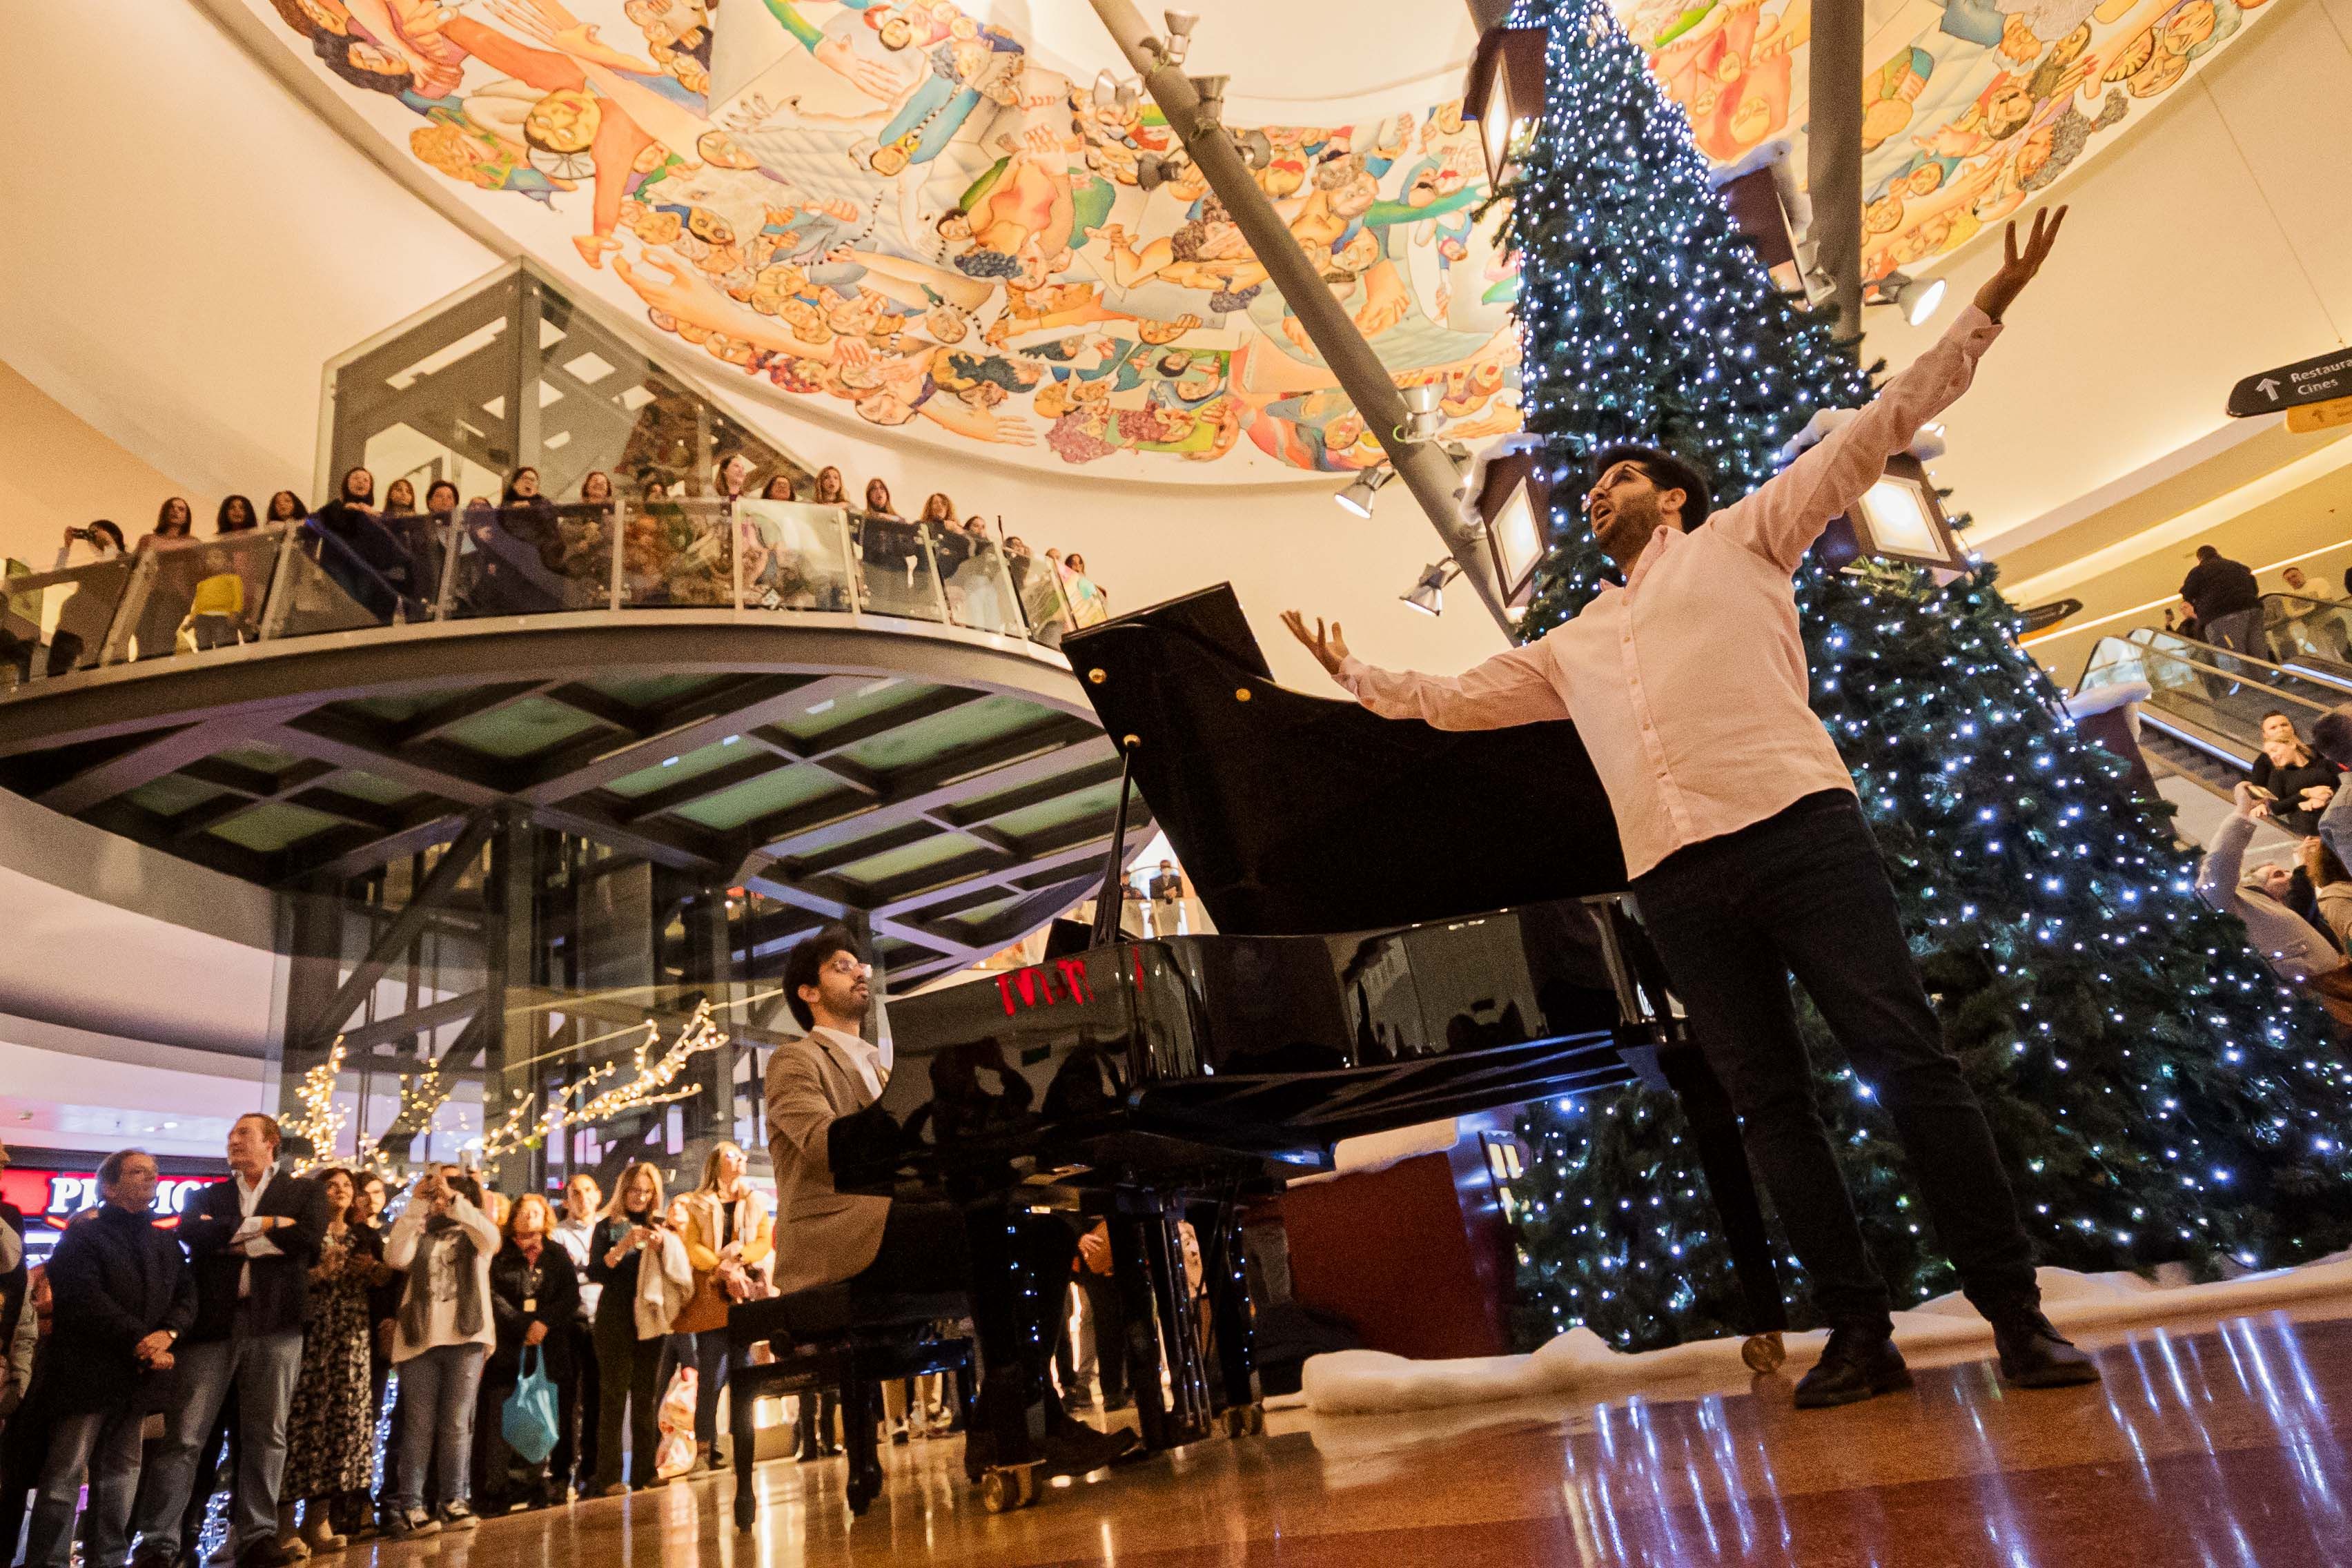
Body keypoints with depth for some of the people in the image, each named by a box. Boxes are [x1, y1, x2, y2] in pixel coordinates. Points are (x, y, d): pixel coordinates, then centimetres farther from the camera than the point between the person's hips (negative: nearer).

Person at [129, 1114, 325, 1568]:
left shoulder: (304, 1192, 10)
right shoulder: (204, 1196, 16)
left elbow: (307, 1239, -8)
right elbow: (190, 1233, -5)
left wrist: (229, 1239, -4)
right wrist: (261, 1225, -9)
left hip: (274, 1324, -1)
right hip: (211, 1322, 1)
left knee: (265, 1435, 4)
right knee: (182, 1435, 0)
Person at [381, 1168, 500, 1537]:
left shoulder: (473, 1235, 11)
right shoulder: (420, 1235, 13)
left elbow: (491, 1237, -13)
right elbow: (396, 1257, -7)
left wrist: (454, 1198, -13)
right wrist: (415, 1204, -6)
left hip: (465, 1339, 0)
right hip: (420, 1338, 1)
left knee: (456, 1424, 4)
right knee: (418, 1425, 2)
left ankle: (452, 1501, 9)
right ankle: (409, 1506, 5)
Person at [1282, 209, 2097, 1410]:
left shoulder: (1739, 539, 17)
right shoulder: (1574, 646, 27)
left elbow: (1874, 432, 11)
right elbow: (1449, 699, 32)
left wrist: (1984, 310, 5)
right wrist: (1354, 673, 32)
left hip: (1795, 825, -4)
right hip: (1676, 875, 4)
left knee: (1907, 1059, -8)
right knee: (1769, 1104, 2)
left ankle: (2016, 1313, 2)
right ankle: (1859, 1333, 9)